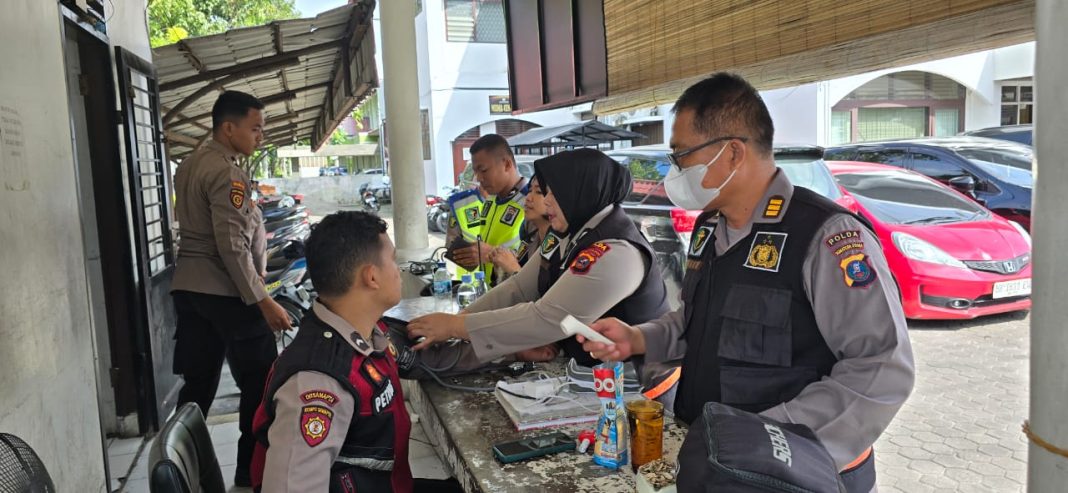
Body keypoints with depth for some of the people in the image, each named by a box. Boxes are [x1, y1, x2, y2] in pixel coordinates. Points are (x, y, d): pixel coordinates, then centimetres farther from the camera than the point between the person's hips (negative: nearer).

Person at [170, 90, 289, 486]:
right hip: (226, 292, -9)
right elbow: (233, 246, -22)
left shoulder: (188, 165, 14)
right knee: (261, 383, 2)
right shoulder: (226, 172, -16)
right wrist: (262, 300, -21)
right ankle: (252, 474, 8)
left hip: (188, 288, 9)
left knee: (197, 384, 13)